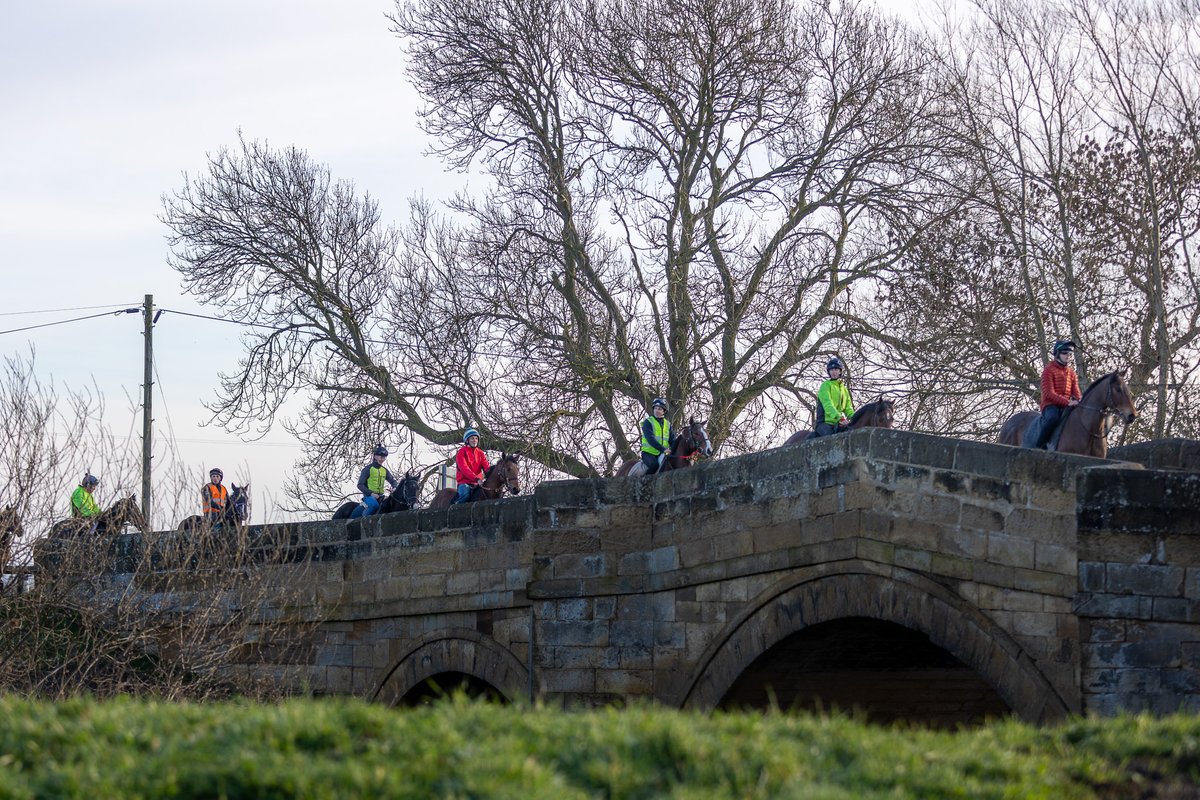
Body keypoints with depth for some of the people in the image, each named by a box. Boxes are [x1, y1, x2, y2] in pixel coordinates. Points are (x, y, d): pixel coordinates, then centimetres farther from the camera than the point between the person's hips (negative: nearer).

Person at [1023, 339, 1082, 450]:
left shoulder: (1071, 372, 18)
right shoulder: (1049, 370, -2)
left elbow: (1076, 392, 14)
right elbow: (1049, 393, -12)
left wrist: (1080, 401, -12)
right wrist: (1067, 402, -23)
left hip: (1067, 405, 6)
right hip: (1050, 404, -6)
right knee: (1053, 418, -39)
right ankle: (1038, 445, -27)